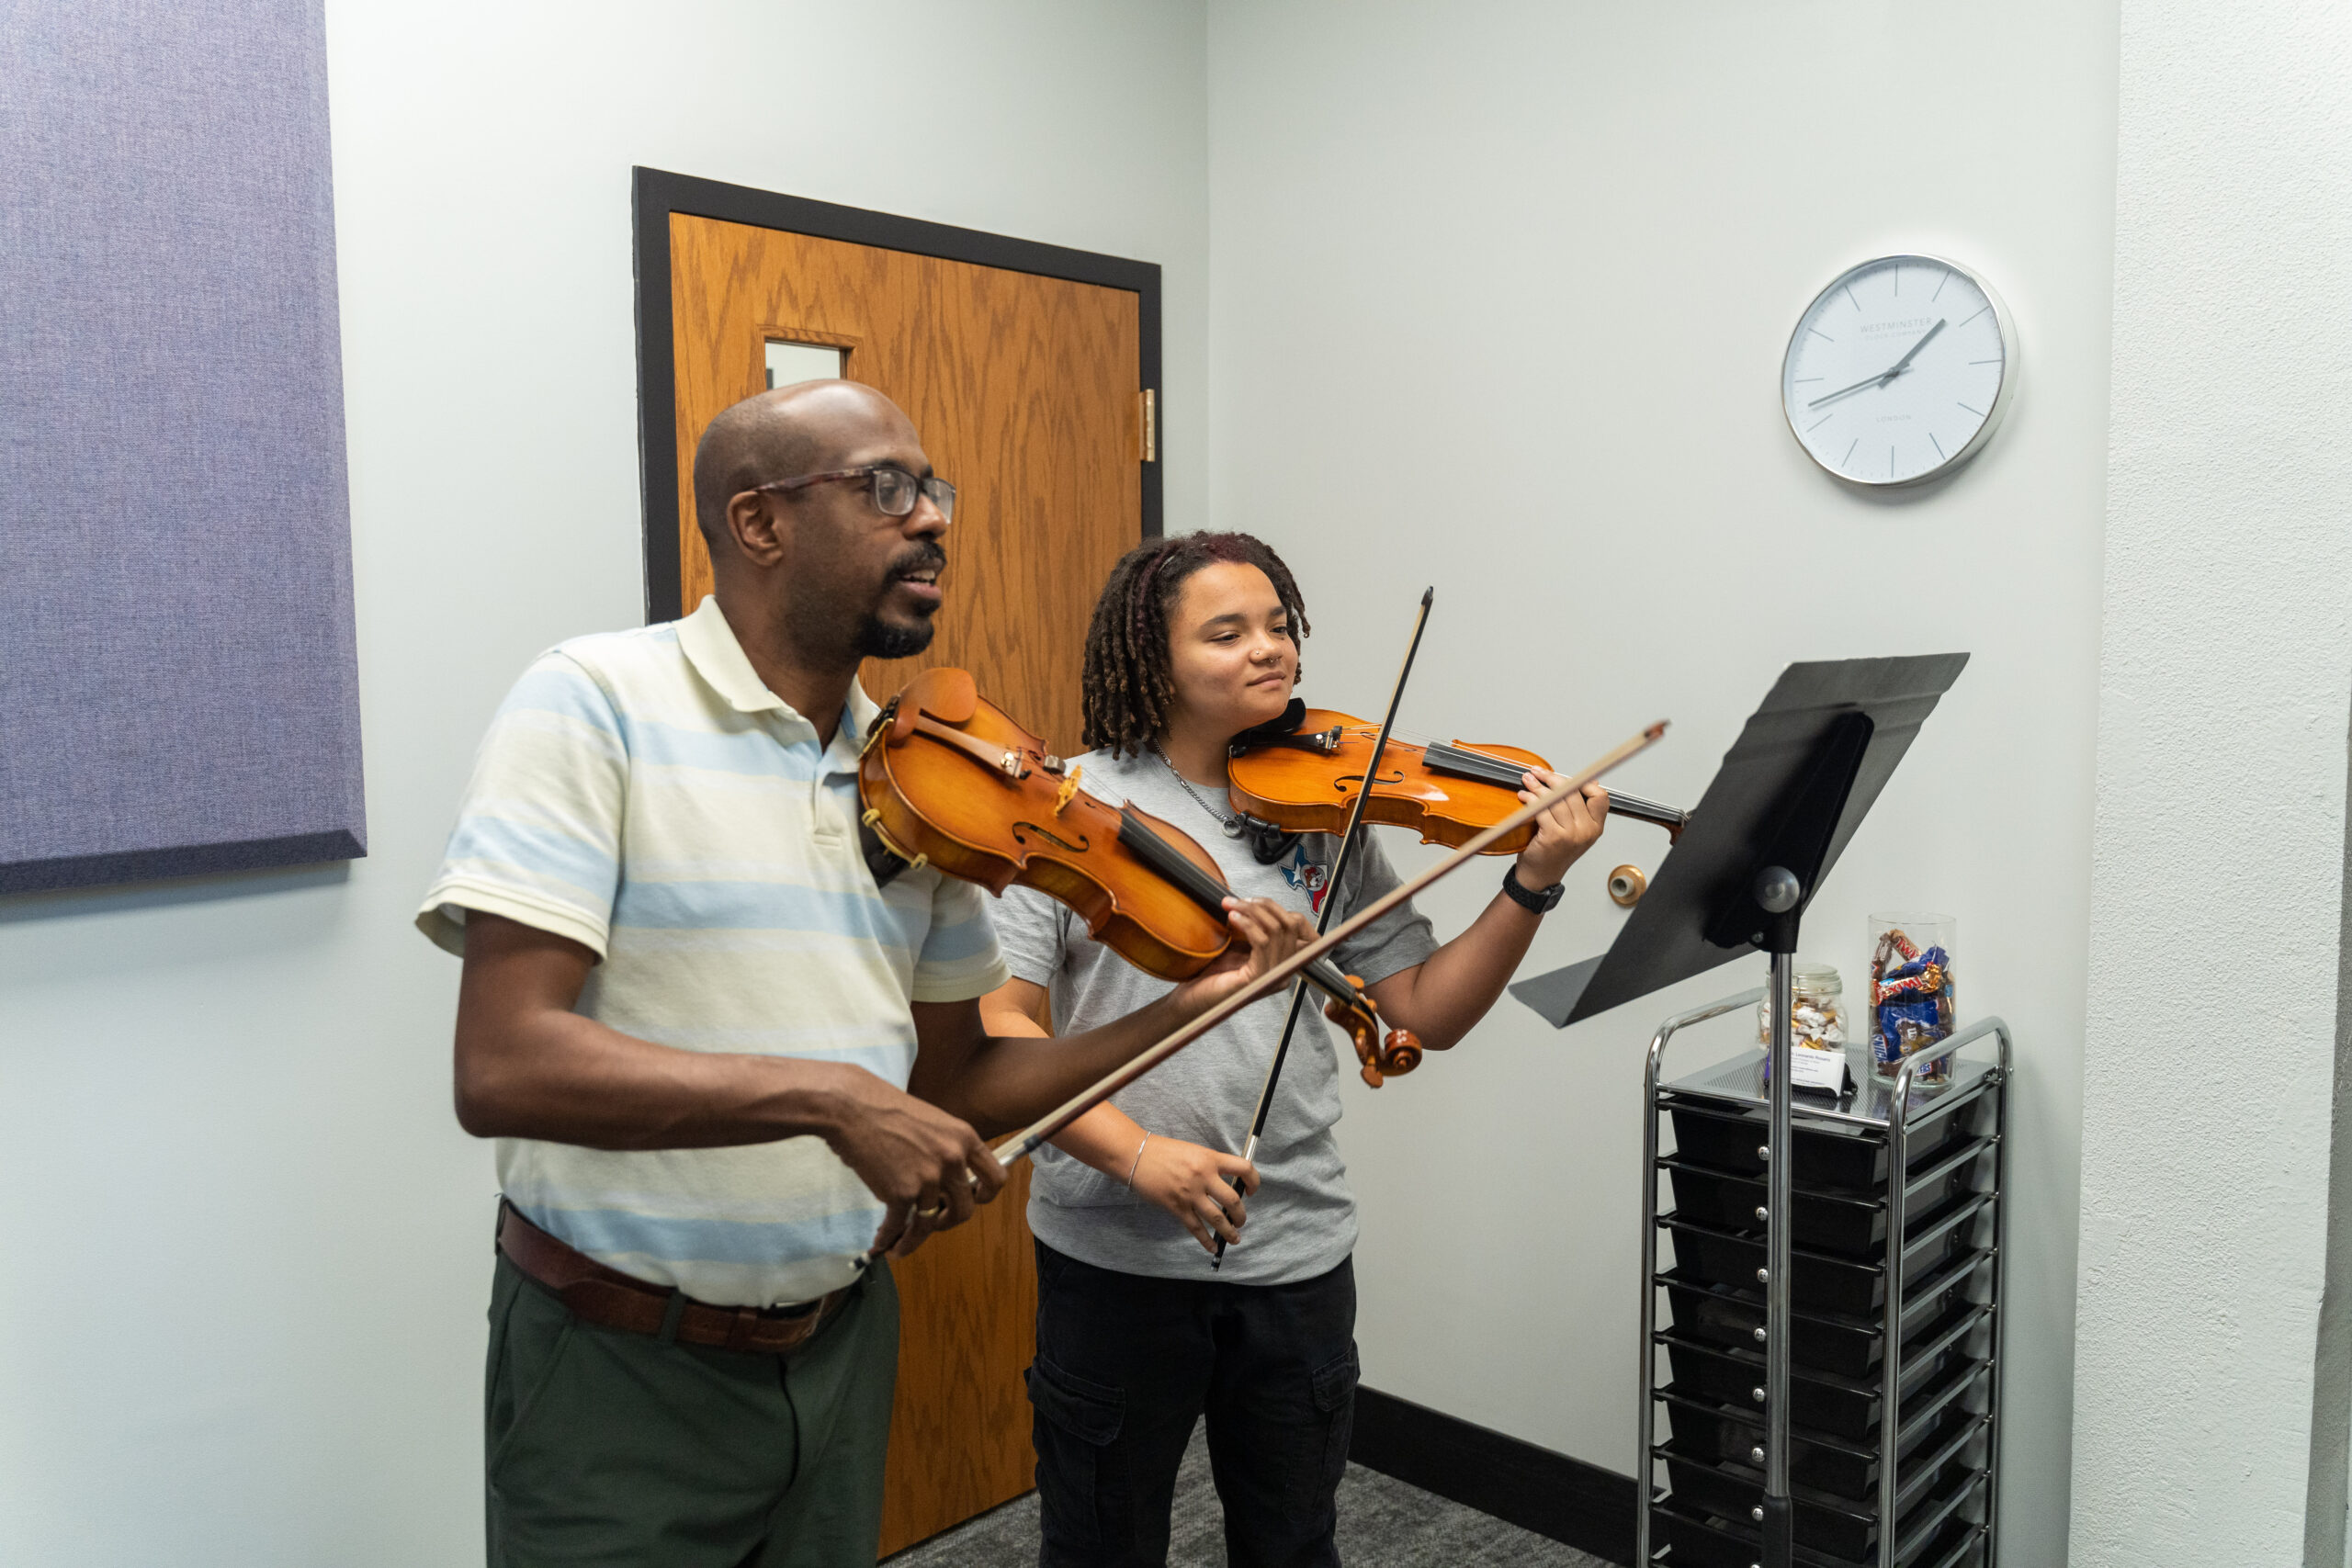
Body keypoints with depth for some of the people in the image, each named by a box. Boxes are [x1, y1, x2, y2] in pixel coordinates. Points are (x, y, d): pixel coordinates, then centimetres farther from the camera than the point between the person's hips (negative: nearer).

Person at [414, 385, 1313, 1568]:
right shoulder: (595, 704, -14)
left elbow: (950, 1091, 6)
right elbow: (501, 1069, -23)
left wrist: (1184, 1009, -4)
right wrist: (825, 1093, -29)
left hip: (844, 1347, 6)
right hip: (622, 1372, -5)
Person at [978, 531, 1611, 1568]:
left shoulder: (1326, 817, 2)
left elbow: (1425, 1012, 1)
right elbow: (996, 1022, -13)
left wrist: (1532, 886, -11)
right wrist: (1135, 1152, -23)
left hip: (1297, 1251, 3)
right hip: (1114, 1254, -3)